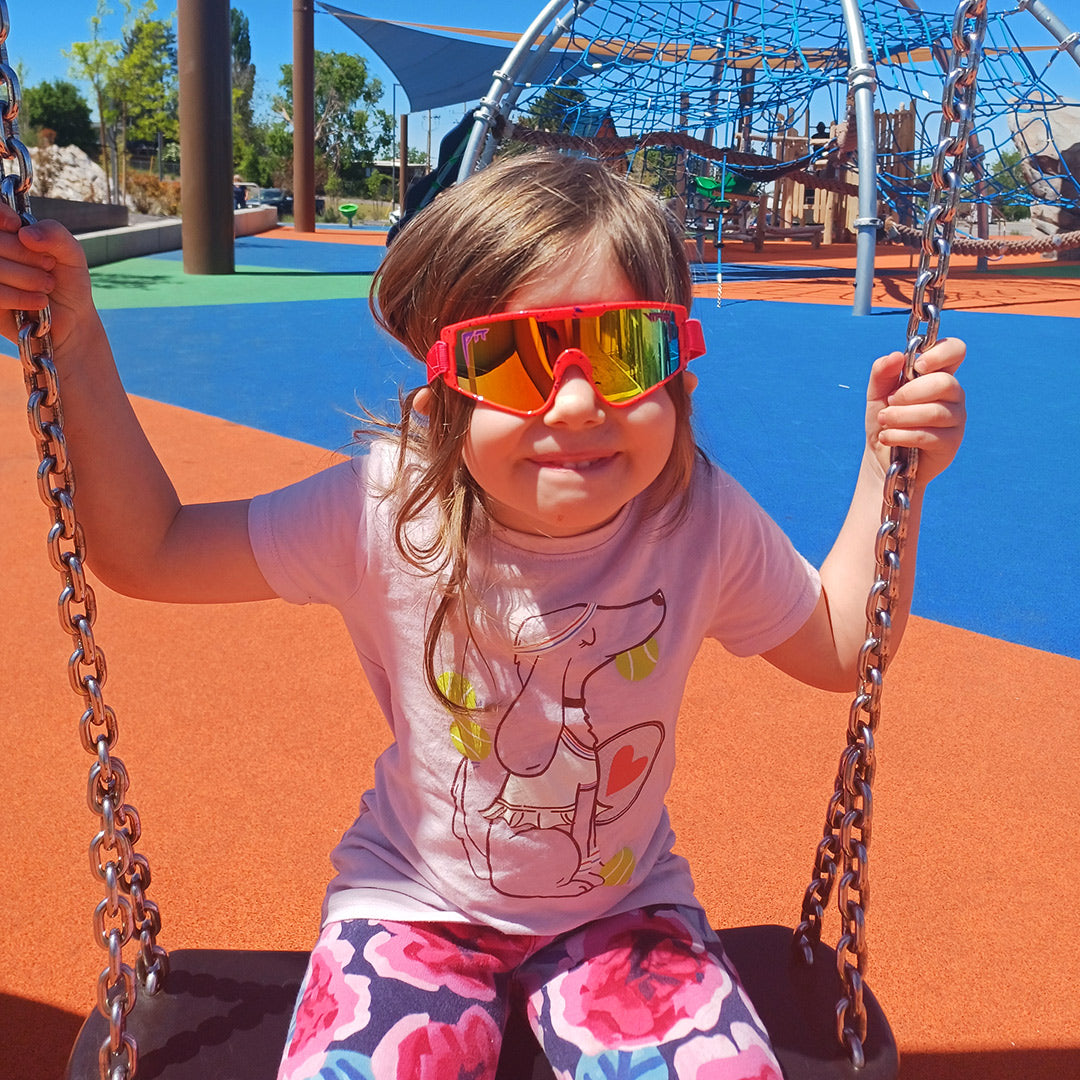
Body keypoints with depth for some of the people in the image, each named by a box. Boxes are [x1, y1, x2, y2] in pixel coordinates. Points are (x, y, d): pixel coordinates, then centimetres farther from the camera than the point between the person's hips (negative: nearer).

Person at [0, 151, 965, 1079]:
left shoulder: (701, 522, -18)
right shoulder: (386, 510, -22)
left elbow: (837, 649, -1)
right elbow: (148, 551, -11)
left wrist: (890, 475, -13)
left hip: (621, 903, 1)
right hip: (418, 900, 0)